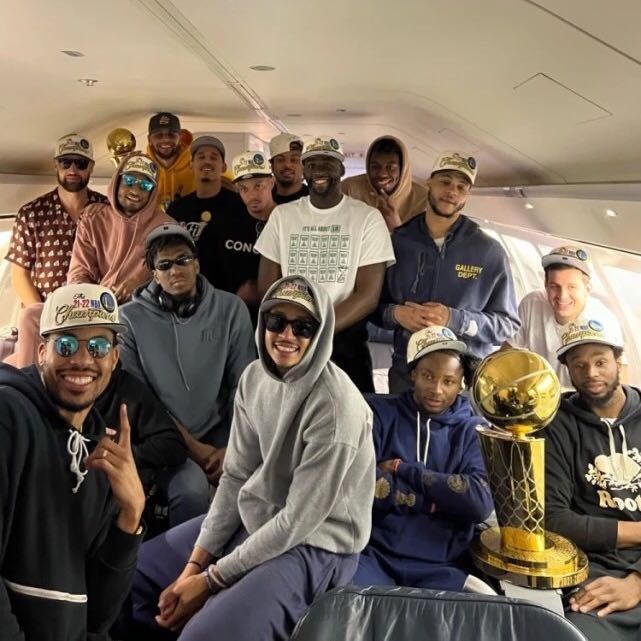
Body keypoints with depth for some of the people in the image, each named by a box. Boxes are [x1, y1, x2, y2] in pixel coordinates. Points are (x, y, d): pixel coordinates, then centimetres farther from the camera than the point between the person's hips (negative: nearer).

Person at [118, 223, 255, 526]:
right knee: (192, 486, -31)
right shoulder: (131, 318, -5)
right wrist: (191, 446, -12)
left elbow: (243, 385, 1)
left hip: (218, 431, 2)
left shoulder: (230, 309, 1)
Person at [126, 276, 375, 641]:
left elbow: (299, 520, -23)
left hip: (314, 544, -7)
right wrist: (194, 563, -6)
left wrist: (211, 579, -17)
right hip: (253, 518, 8)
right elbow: (235, 477, 1)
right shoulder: (255, 376, -3)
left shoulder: (334, 405, -26)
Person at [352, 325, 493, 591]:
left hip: (441, 567, 1)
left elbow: (481, 502, -9)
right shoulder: (378, 412, 7)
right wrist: (433, 500, -6)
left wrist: (403, 469, -7)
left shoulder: (474, 431, 8)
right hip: (374, 553, 0)